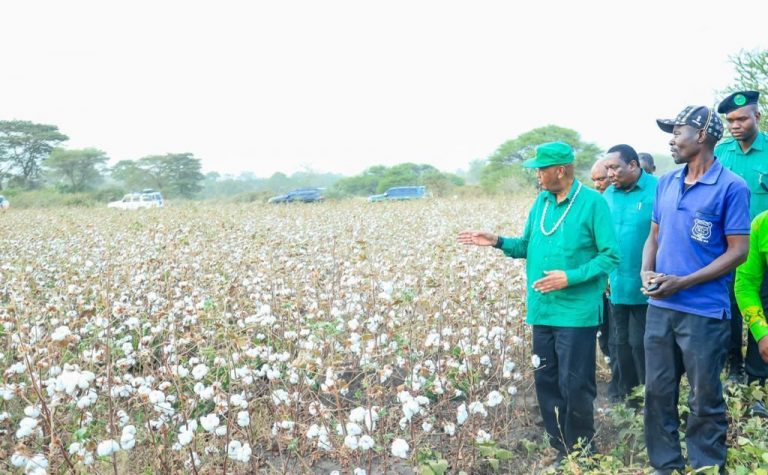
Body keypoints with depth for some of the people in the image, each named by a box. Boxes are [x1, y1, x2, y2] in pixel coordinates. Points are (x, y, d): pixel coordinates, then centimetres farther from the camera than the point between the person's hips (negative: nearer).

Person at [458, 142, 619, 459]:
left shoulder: (592, 202, -11)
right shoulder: (541, 201, 9)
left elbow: (611, 255, -12)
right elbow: (528, 246, 16)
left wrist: (571, 277, -20)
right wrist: (498, 241, -1)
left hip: (576, 313, -7)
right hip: (542, 311, 7)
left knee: (575, 385, -1)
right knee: (546, 383, 12)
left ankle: (581, 453, 17)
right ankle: (561, 450, 26)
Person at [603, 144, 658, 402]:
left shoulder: (658, 190, -12)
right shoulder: (608, 195, 6)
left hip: (645, 288, -6)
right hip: (617, 286, 6)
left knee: (641, 344, 2)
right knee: (620, 344, 15)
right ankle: (627, 396, 30)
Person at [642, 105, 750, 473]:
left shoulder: (731, 187, -9)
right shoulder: (665, 183, 10)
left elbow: (738, 251, -11)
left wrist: (682, 282, -16)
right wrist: (646, 272, -3)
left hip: (704, 312, -6)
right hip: (660, 308, 6)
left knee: (704, 401, 5)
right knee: (657, 392, 12)